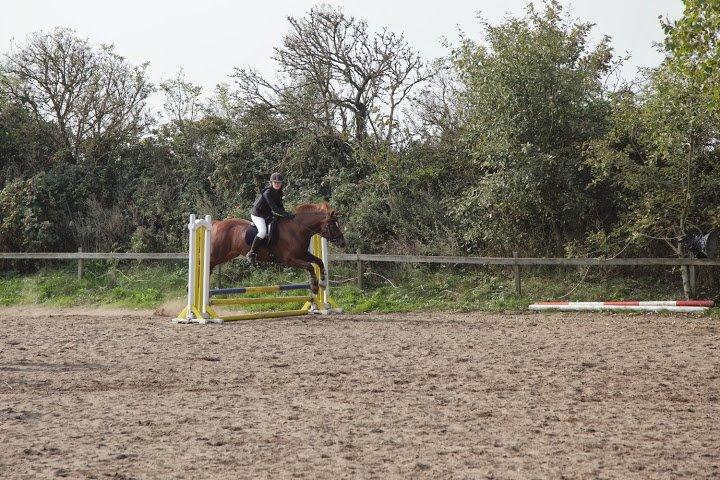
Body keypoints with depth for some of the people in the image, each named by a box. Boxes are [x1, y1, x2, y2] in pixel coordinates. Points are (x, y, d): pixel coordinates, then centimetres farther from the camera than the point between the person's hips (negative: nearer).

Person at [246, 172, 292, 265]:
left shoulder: (279, 192, 1)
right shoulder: (267, 192, -26)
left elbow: (280, 205, 9)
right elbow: (274, 208, -30)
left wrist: (284, 214, -8)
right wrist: (286, 214, -30)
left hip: (267, 214, 10)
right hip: (257, 214, -10)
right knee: (263, 232, -29)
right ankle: (251, 253, -21)